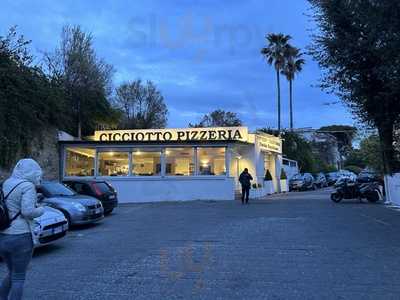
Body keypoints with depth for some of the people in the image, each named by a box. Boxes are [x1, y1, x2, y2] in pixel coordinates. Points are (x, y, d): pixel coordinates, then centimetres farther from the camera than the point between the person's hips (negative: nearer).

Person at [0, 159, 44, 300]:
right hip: (20, 237, -7)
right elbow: (28, 211, -23)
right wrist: (40, 210, -4)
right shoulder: (27, 186, -13)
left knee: (12, 274, 25)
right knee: (19, 278, 7)